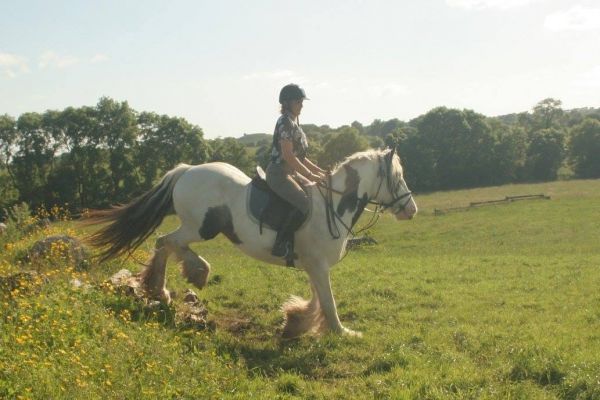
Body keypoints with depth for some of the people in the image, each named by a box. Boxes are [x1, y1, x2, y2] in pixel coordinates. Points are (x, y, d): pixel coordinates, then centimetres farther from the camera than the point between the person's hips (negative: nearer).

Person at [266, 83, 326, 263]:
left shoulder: (294, 122, 16)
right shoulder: (285, 122, -13)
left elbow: (299, 155, 21)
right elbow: (288, 155, -21)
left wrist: (318, 170, 13)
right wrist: (310, 175, -19)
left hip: (291, 173, 10)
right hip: (279, 173, -10)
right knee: (304, 204, -26)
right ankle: (281, 245, -25)